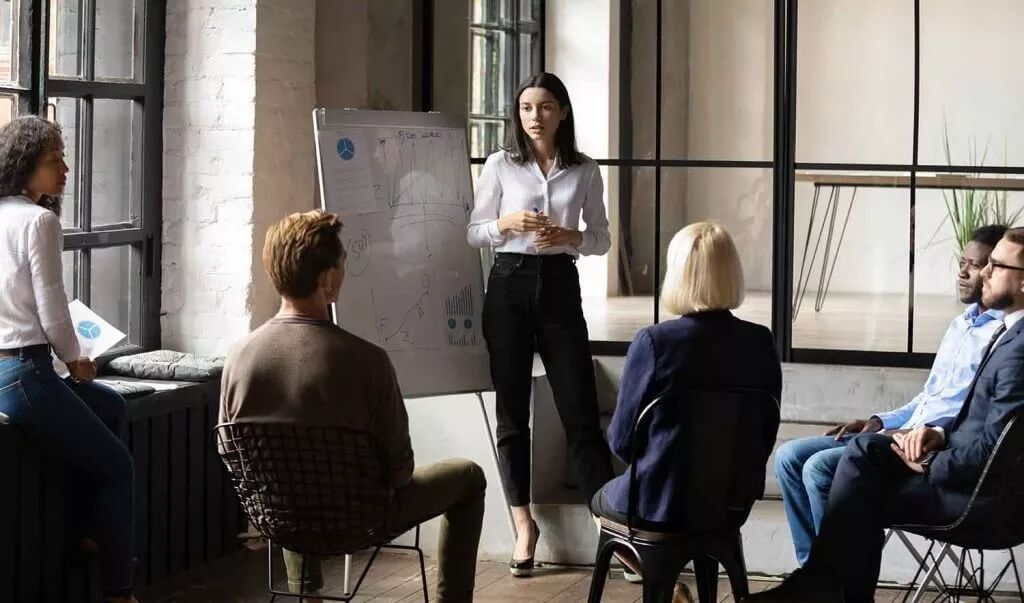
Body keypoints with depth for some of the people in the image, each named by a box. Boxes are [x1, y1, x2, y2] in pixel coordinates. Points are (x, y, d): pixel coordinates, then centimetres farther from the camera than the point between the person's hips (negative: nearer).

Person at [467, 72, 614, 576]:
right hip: (509, 285, 0)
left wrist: (569, 237, -12)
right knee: (513, 410, 4)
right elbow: (473, 233, 6)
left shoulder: (585, 172, 4)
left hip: (560, 287, 0)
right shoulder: (500, 165, 2)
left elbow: (602, 240, 8)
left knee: (580, 412, -4)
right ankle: (523, 523, 13)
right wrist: (507, 224, -14)